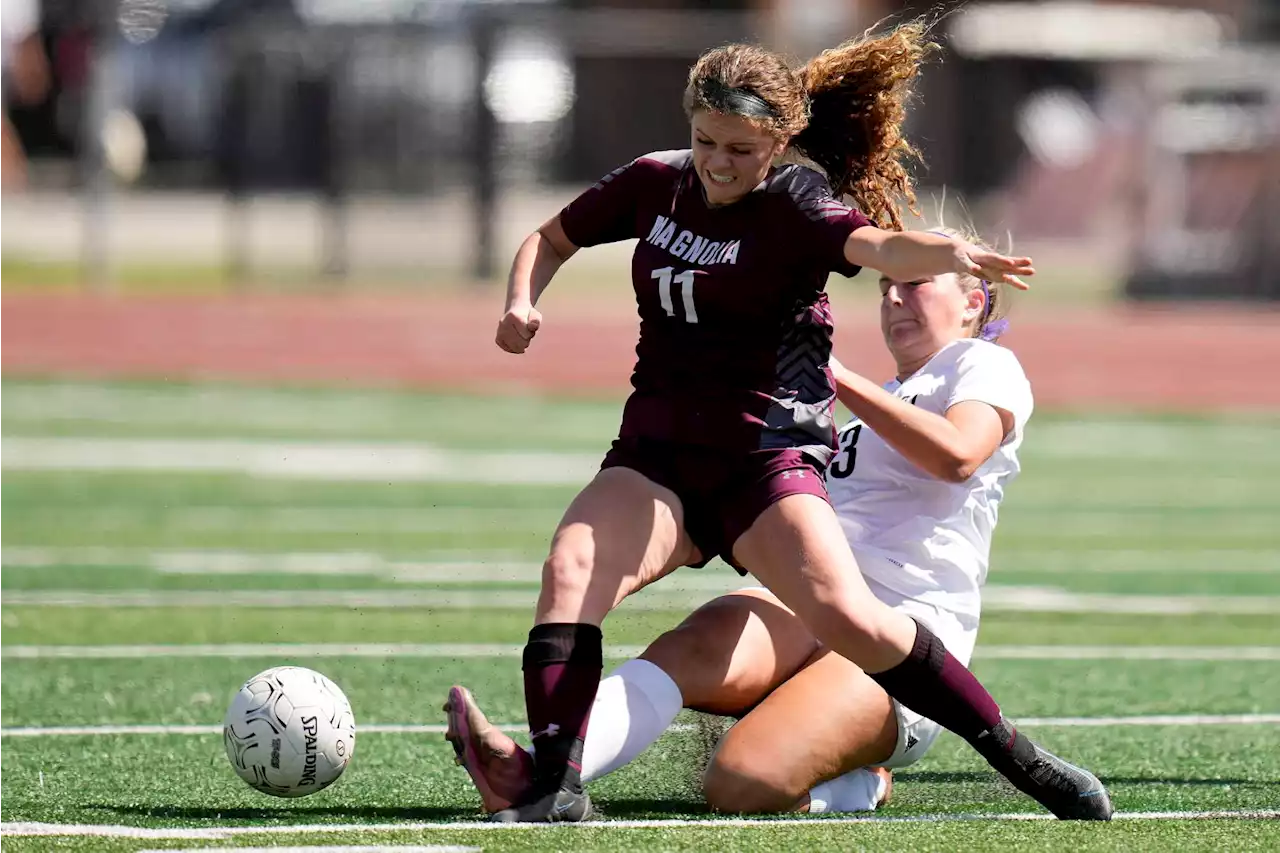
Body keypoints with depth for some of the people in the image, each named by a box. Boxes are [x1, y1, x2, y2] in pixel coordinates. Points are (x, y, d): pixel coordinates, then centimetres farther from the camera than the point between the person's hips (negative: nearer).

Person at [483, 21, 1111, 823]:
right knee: (569, 570, -25)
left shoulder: (795, 205, -8)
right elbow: (552, 240, 24)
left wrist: (948, 253, -53)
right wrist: (522, 305, 2)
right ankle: (558, 789, -28)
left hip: (767, 457, -4)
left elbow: (876, 245, -30)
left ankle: (1016, 756, -7)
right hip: (656, 456, 4)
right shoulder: (656, 183, 8)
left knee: (850, 621, -24)